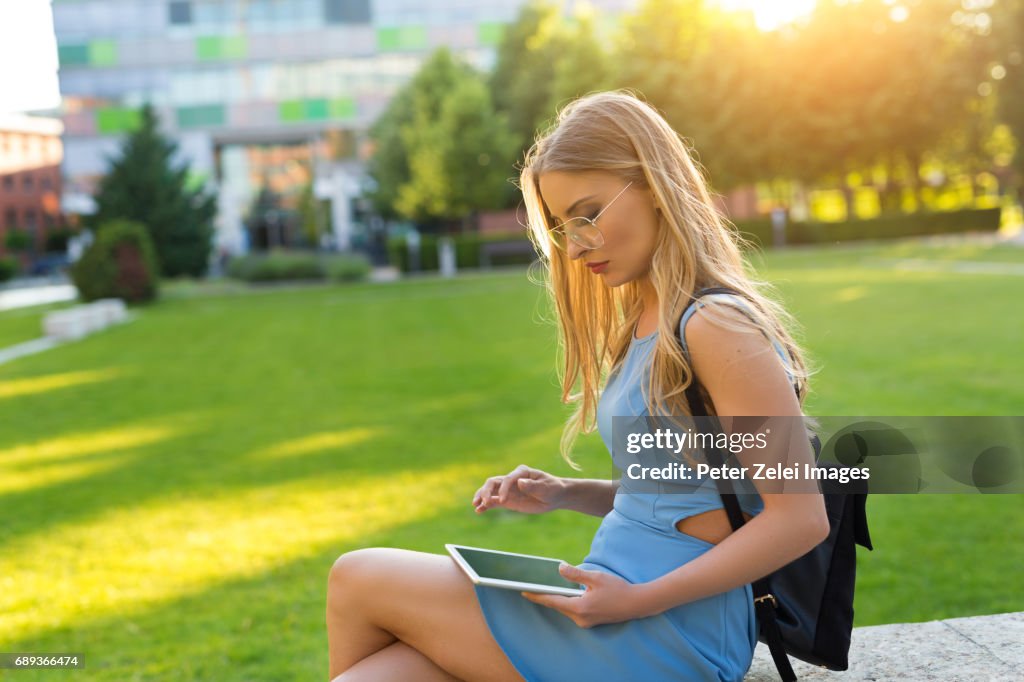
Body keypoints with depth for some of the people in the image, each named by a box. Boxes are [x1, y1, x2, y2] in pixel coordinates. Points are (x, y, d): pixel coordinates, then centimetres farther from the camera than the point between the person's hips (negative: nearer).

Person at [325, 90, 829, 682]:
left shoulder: (716, 327, -16)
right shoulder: (646, 323, 12)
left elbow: (801, 518, -19)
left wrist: (638, 600, -21)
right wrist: (564, 494, 4)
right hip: (616, 609, 8)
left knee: (355, 580, -3)